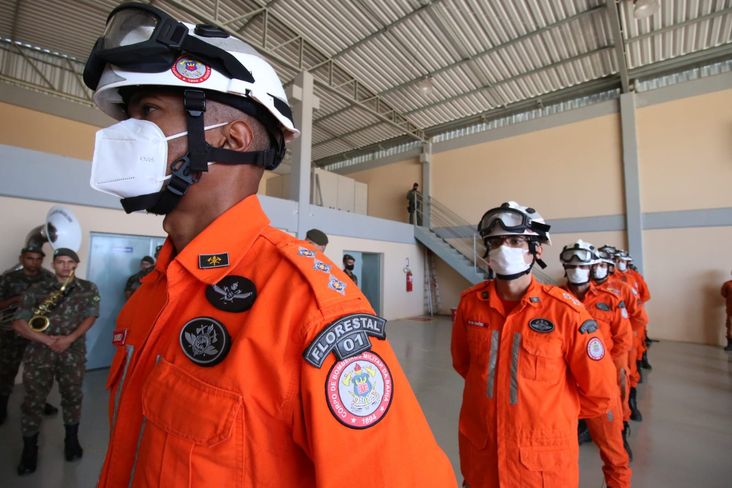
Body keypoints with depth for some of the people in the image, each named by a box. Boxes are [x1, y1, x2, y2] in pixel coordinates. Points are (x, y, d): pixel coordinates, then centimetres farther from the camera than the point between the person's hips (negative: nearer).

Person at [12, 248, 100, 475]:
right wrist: (47, 339, -14)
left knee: (72, 397, 10)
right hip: (39, 350, 1)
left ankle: (72, 440, 28)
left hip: (72, 351, 0)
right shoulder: (37, 289, 5)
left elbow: (90, 317, -3)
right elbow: (19, 323, -1)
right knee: (33, 400, 6)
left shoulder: (88, 288, 5)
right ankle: (29, 449, 25)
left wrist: (69, 339, -16)